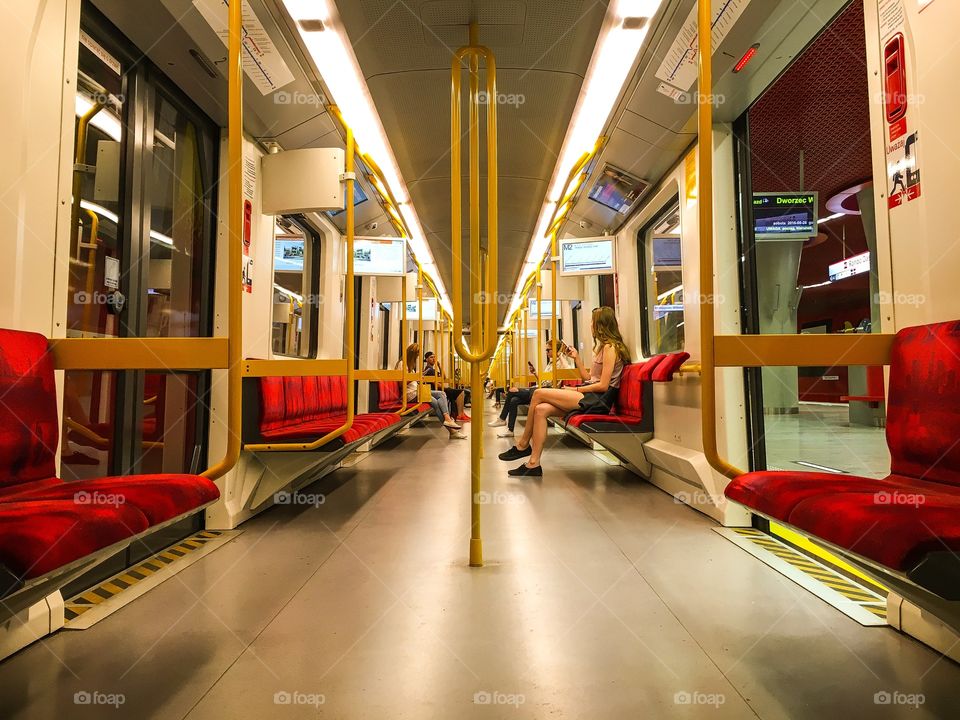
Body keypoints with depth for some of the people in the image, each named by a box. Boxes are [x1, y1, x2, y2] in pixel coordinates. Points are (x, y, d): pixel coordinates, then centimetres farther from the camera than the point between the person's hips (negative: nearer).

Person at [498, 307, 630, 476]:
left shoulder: (610, 347, -6)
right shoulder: (603, 346, 25)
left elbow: (603, 385, -15)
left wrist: (575, 389, -9)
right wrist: (577, 358, 19)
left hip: (599, 400, -9)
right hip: (590, 397, 9)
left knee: (539, 394, -16)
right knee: (541, 409, -12)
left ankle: (523, 446, -4)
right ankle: (533, 464, -15)